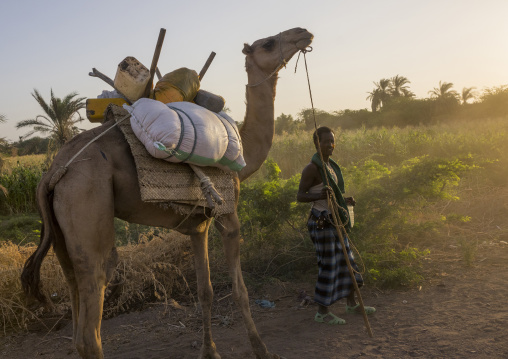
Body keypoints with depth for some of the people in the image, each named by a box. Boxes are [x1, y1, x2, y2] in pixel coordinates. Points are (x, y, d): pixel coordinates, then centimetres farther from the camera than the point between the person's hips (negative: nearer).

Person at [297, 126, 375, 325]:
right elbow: (300, 196, -19)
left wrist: (345, 200, 14)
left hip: (336, 221, 9)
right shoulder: (312, 168, -15)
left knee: (346, 261, 16)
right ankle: (322, 312, 9)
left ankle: (351, 303, 32)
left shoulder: (331, 165, 12)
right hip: (322, 222, -9)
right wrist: (319, 195, -34)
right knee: (328, 266, -4)